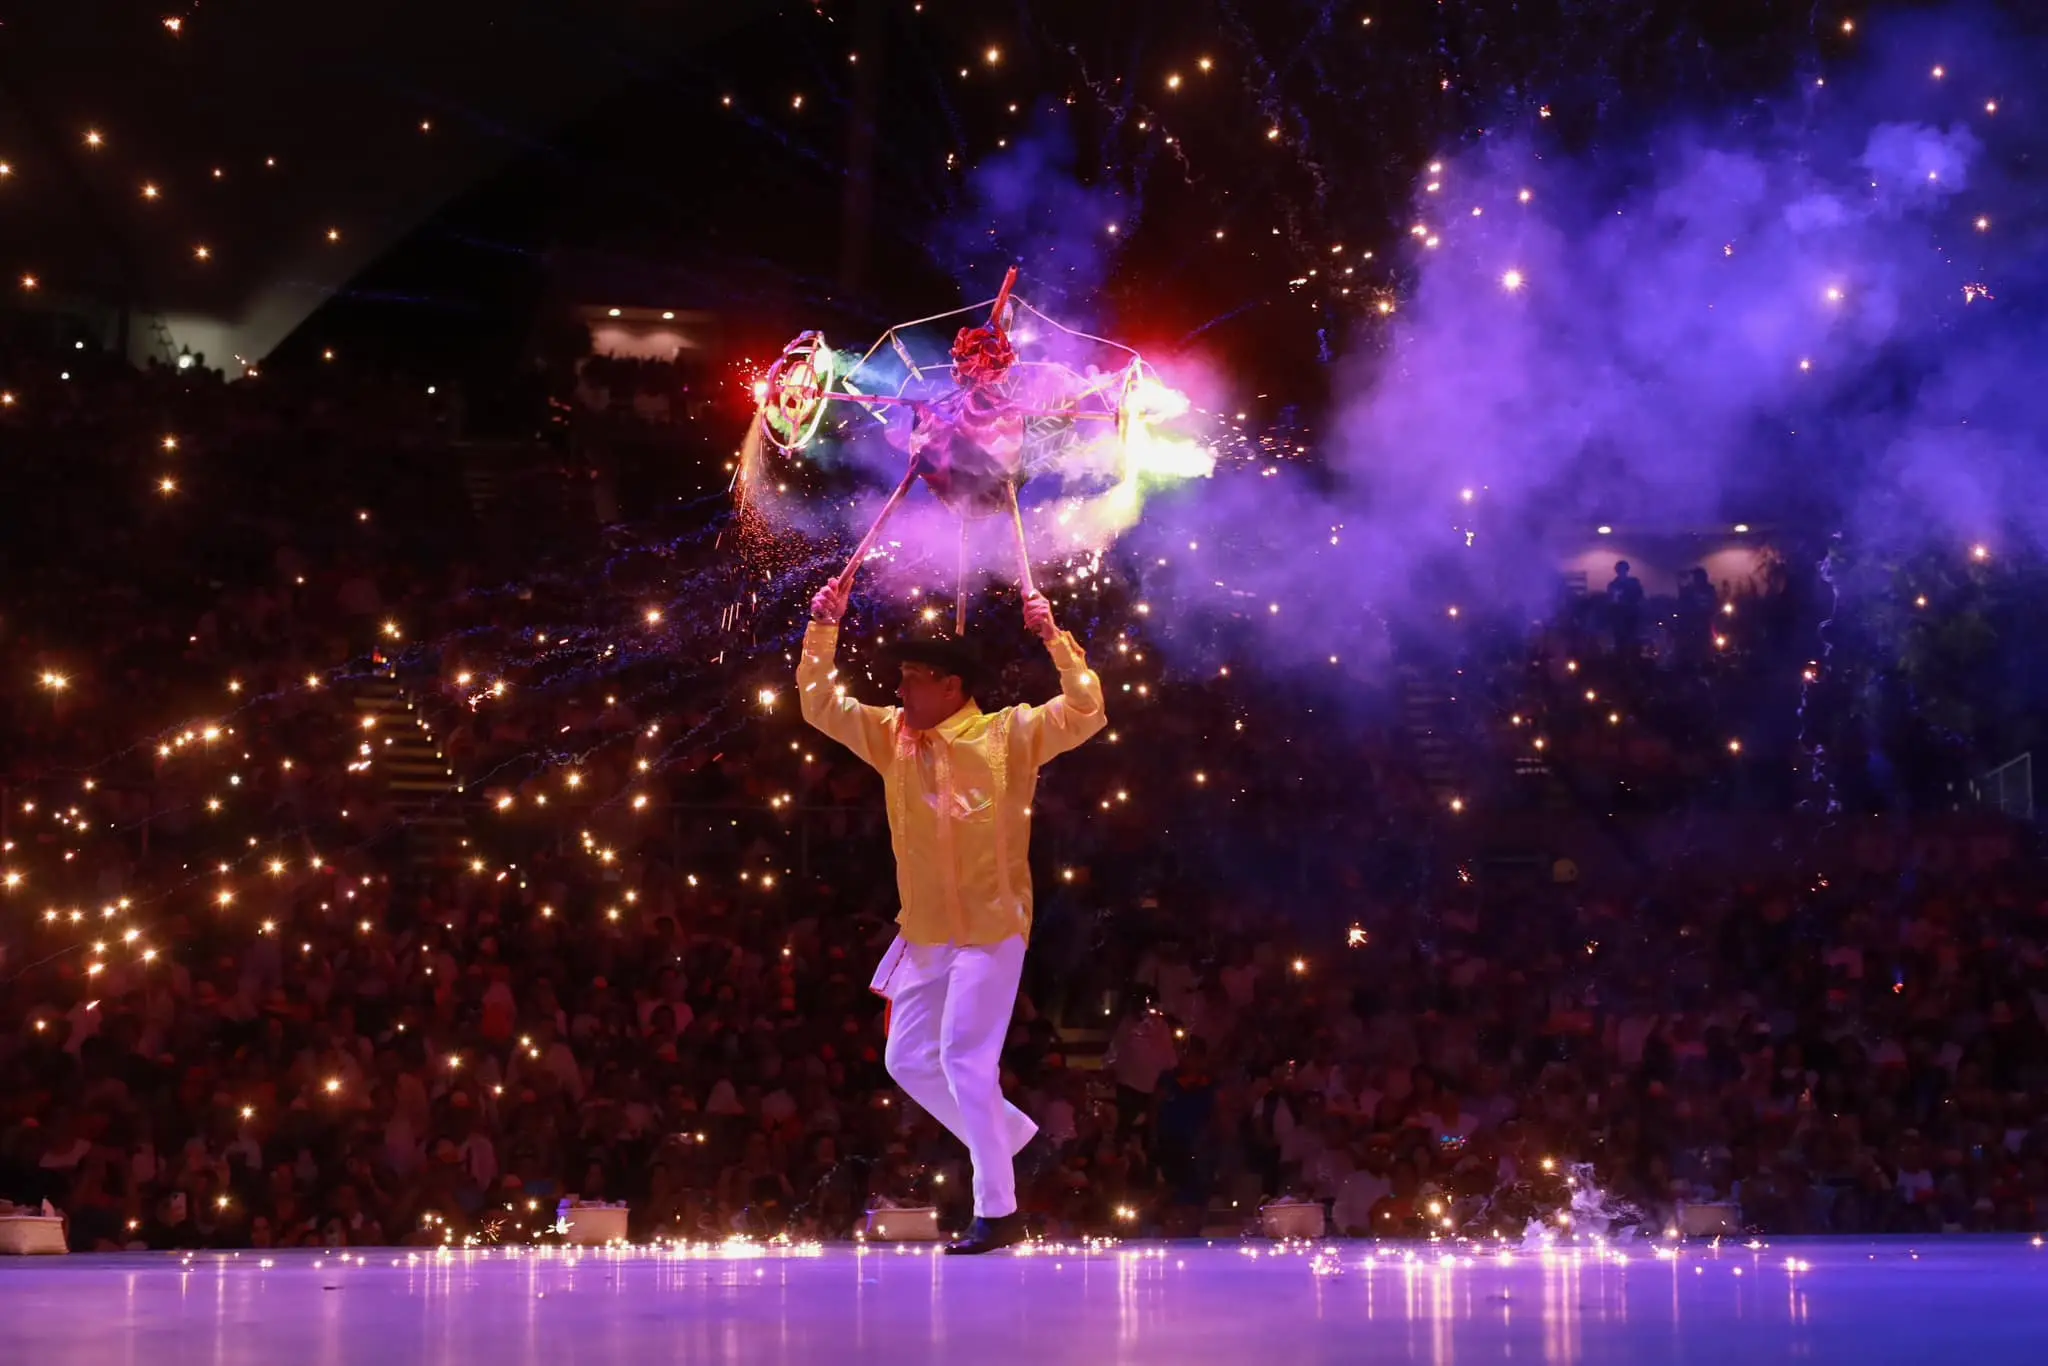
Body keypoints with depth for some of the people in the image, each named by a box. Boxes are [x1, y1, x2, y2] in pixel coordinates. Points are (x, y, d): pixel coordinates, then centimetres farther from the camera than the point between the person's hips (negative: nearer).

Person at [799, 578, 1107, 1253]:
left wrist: (1055, 639, -22)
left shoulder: (1010, 733, -5)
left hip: (992, 929, -7)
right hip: (924, 935, 7)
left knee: (964, 1058, -13)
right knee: (908, 1059, 10)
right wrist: (824, 629, 1)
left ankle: (997, 1211, -5)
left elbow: (1085, 712, -14)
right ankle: (1006, 1131, 32)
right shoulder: (894, 737, 9)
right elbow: (819, 703, 12)